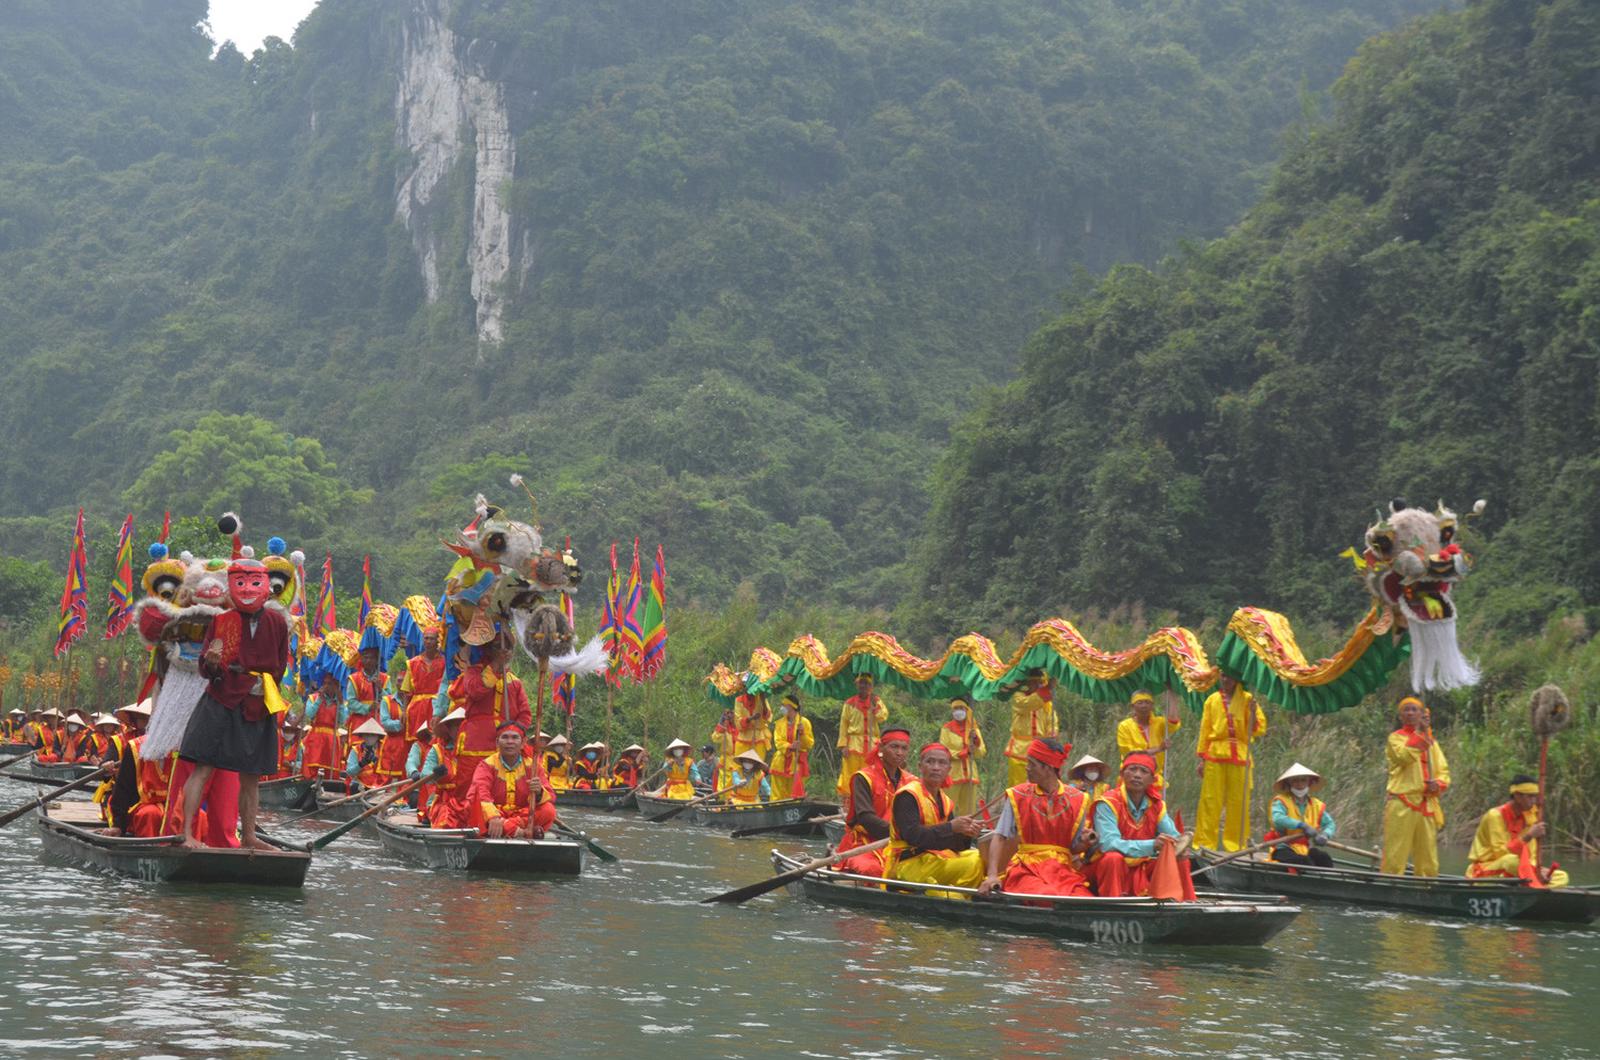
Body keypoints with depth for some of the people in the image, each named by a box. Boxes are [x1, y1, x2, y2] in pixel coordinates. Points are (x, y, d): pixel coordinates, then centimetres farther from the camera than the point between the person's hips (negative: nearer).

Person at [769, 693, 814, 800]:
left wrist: (802, 734, -17)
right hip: (782, 763, 3)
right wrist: (789, 746, -19)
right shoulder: (779, 723, 10)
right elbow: (778, 742, -1)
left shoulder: (804, 722, 2)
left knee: (795, 794, -4)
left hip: (797, 762, -3)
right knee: (778, 795, 0)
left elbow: (810, 744, 1)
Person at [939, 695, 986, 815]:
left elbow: (982, 752, 8)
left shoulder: (973, 729, 12)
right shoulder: (947, 729, 2)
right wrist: (964, 752, -14)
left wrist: (976, 740, -9)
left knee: (969, 810, 3)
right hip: (952, 773, -4)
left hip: (970, 773, 4)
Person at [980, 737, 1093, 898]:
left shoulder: (1076, 800, 8)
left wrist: (1084, 843, -13)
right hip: (1026, 870, -2)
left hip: (1062, 870, 2)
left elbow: (1074, 848, 12)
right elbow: (1000, 838, -2)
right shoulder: (1018, 797, 6)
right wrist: (992, 875, -15)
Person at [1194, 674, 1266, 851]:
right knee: (1210, 800, -1)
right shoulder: (1212, 699, 10)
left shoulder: (1247, 699, 6)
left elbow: (1258, 729, 2)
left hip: (1240, 756, 0)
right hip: (1215, 755, 0)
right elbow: (1205, 729, 10)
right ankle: (1205, 842, 2)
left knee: (1239, 802, 1)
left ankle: (1236, 843, 8)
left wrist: (1253, 712, -16)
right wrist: (1201, 757, 5)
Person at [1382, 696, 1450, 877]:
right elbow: (1404, 756, -15)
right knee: (1395, 855, -11)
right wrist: (1420, 732, -13)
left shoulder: (1431, 741, 21)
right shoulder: (1396, 737, 6)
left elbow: (1444, 771, 18)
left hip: (1427, 805, 5)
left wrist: (1438, 784, -4)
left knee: (1429, 861, 6)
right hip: (1402, 802, -5)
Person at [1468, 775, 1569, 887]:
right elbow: (1500, 853, -22)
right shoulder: (1496, 815, -12)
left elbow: (1531, 858, 6)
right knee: (1512, 861, -39)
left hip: (1512, 876, 7)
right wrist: (1528, 836, -27)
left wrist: (1537, 871, -15)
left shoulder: (1528, 816, 9)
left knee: (1561, 877, -7)